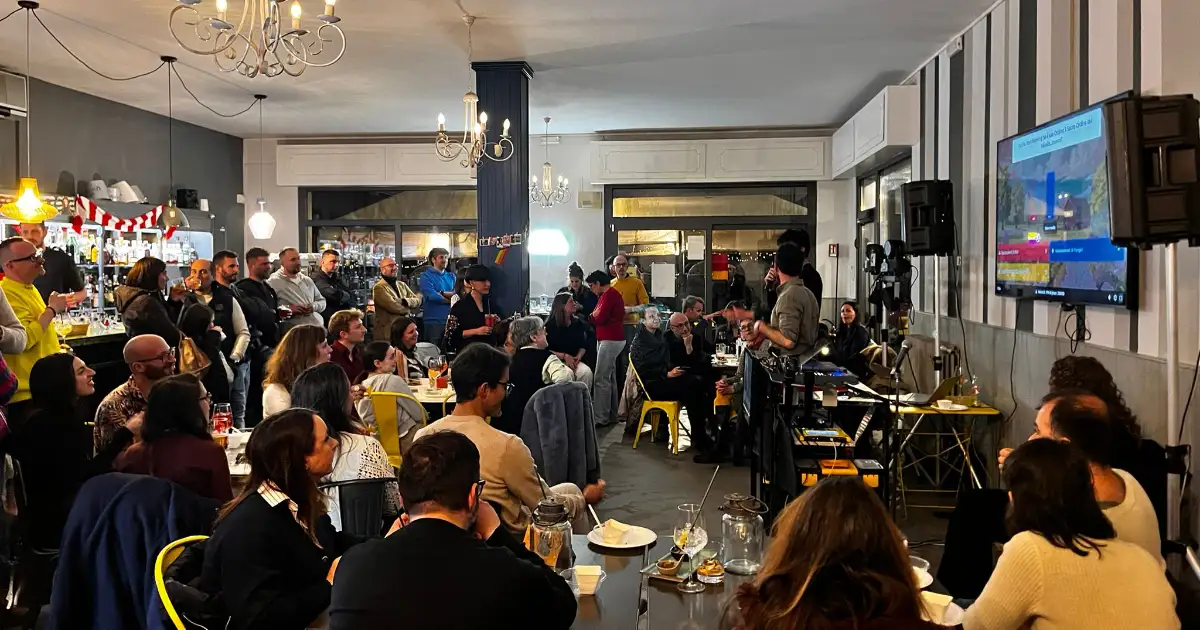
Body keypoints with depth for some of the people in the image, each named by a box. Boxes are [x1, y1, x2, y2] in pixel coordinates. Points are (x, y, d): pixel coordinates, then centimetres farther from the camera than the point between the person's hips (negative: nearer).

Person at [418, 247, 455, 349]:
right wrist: (450, 299, -6)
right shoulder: (426, 276, -1)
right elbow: (431, 296, -15)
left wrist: (442, 293, -13)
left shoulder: (451, 276, 16)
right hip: (434, 321, -5)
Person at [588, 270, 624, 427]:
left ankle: (601, 418, -9)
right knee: (610, 378, 12)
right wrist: (594, 316, -4)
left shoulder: (609, 294, -14)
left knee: (601, 379, -10)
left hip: (610, 340, -11)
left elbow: (600, 318, -20)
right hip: (610, 339, 11)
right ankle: (611, 415, 16)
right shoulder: (610, 294, 17)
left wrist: (590, 316, -1)